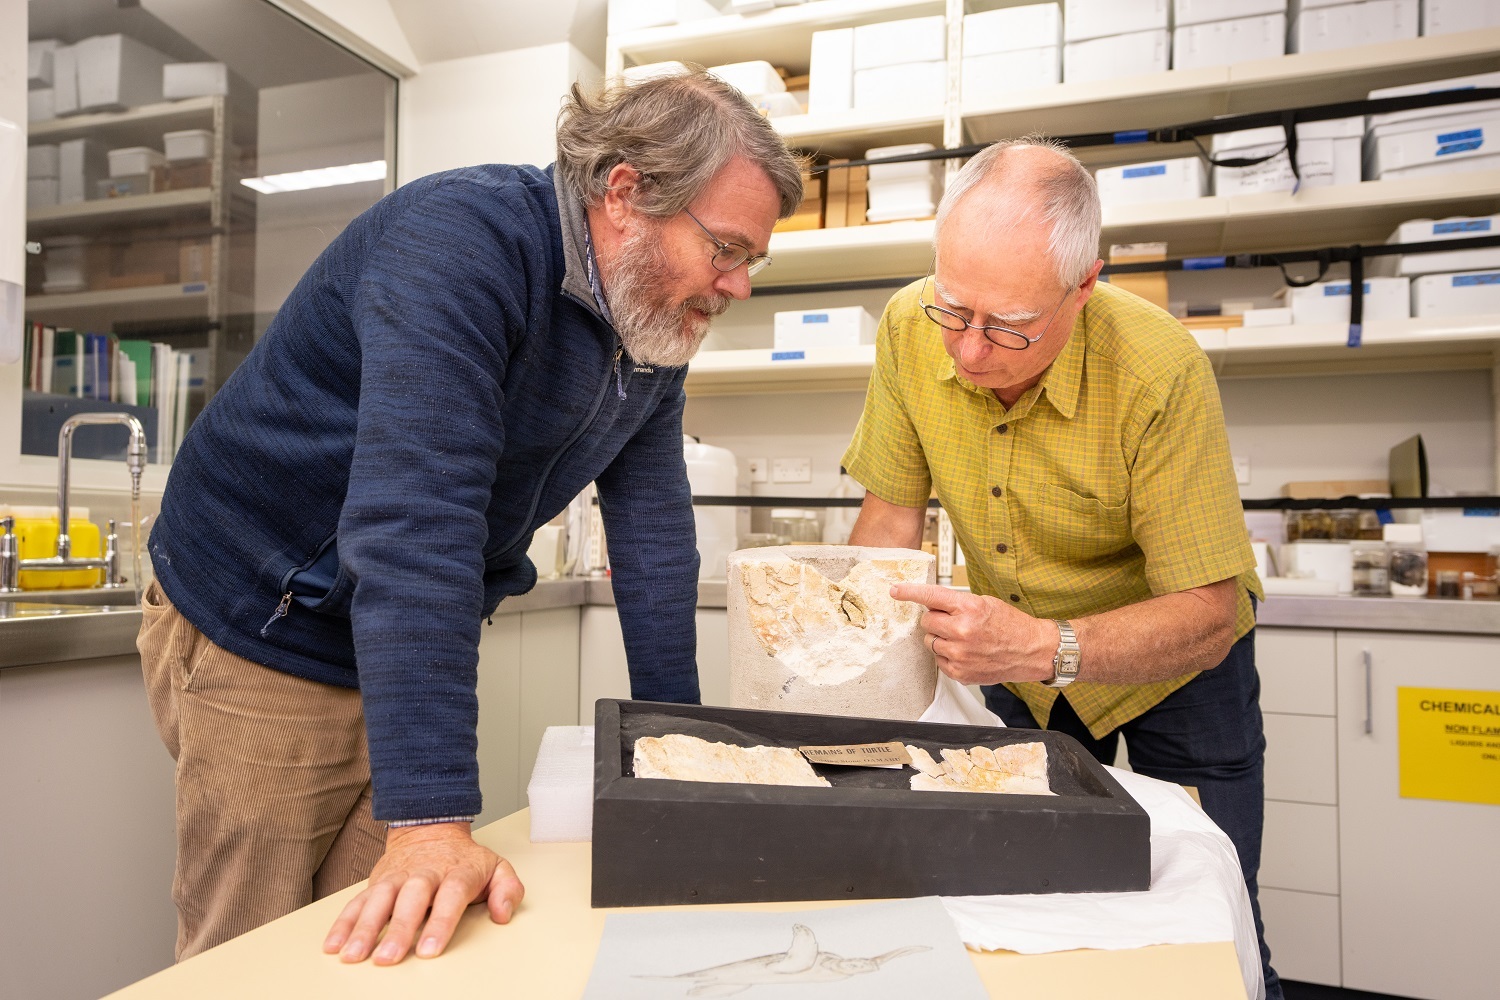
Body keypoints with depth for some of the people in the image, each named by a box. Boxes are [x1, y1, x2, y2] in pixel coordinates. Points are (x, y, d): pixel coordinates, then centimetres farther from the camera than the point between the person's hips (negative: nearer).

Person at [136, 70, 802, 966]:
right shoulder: (461, 237, -26)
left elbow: (655, 529, 1)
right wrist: (431, 824, -39)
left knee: (403, 946, 9)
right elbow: (414, 518, -36)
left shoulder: (658, 329, -1)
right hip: (262, 634, -6)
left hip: (422, 645, 6)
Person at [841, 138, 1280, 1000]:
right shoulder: (911, 329, -20)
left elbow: (1209, 614, -27)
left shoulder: (1160, 371, -31)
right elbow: (893, 514, -10)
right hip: (1023, 671, 3)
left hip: (1171, 666, -2)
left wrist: (1046, 648, -43)